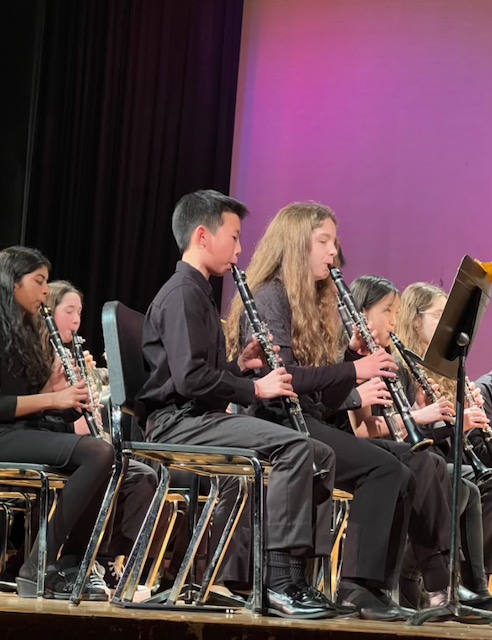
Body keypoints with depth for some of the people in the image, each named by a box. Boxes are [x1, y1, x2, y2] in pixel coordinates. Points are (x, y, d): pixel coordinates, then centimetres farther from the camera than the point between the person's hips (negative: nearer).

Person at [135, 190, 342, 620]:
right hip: (177, 422, -10)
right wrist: (255, 388, -14)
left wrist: (240, 365, 7)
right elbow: (190, 378, -22)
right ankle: (277, 581, -29)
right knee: (293, 447, -27)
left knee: (321, 456, 4)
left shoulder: (199, 293, 21)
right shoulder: (182, 293, -11)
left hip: (200, 419, 10)